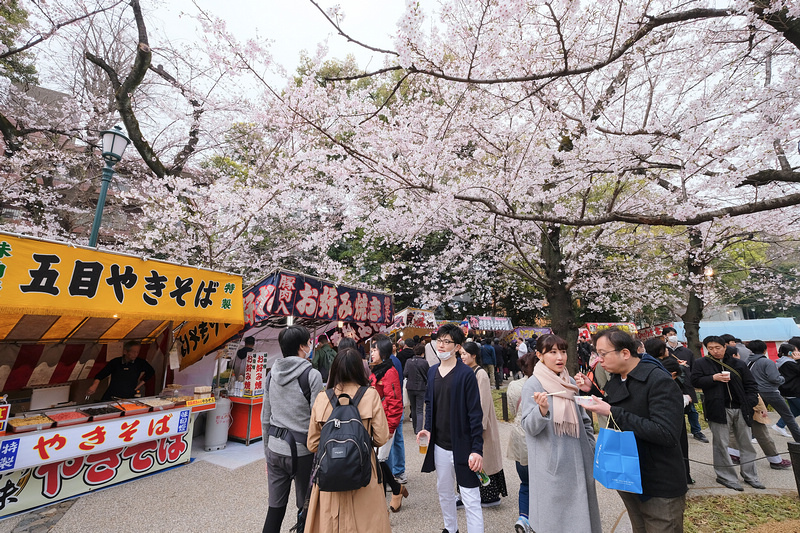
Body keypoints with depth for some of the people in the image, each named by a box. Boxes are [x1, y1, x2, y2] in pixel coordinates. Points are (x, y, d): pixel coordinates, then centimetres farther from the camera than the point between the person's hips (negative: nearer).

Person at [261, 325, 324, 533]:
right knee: (306, 508, 13)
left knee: (275, 507, 16)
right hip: (301, 449, -5)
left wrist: (268, 451, 18)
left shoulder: (272, 374, 2)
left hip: (275, 448, 5)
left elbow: (265, 418, 9)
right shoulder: (312, 375, -15)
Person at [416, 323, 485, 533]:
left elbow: (475, 413, -15)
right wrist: (428, 428, -1)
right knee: (444, 492, 24)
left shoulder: (466, 374, -16)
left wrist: (477, 449, -17)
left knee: (471, 500, 3)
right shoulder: (432, 371, 2)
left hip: (462, 446, -6)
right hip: (440, 445, 6)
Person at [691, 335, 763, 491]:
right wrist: (713, 378, -17)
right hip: (718, 409, -3)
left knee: (746, 443, 14)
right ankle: (726, 477, 14)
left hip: (740, 409, 3)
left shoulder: (738, 364, 7)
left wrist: (751, 402, -2)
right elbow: (695, 381, -5)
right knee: (721, 445, 2)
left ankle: (750, 475, 31)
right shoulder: (700, 364, 0)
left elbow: (751, 384, 10)